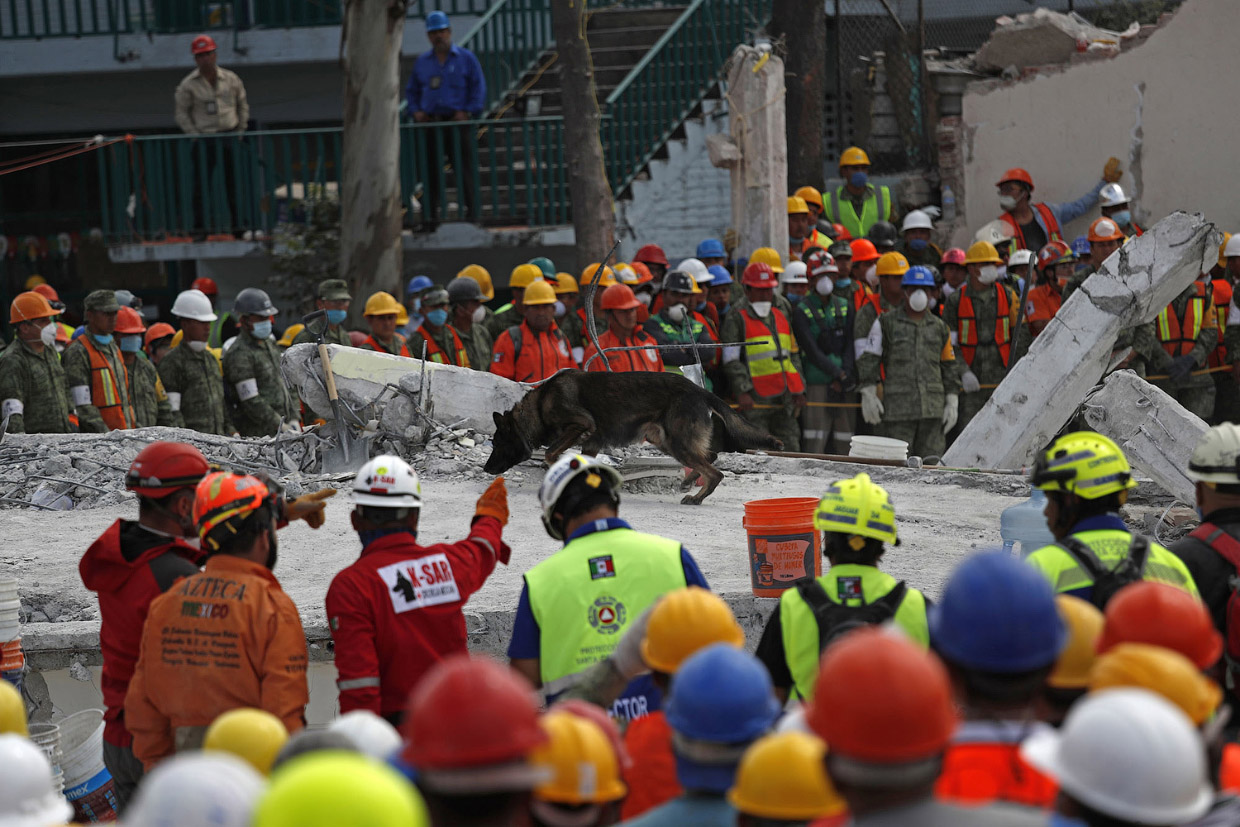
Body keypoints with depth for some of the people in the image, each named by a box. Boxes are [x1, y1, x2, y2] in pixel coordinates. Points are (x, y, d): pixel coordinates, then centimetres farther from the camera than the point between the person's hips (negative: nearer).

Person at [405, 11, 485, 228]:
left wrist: (468, 112, -11)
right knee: (430, 172, 1)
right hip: (430, 124, 3)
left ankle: (471, 214, -4)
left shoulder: (466, 58, 5)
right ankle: (429, 217, 4)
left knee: (465, 170, -7)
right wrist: (415, 111, 4)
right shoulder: (422, 62, 15)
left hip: (458, 122, -3)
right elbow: (412, 90, 22)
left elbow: (478, 88, 1)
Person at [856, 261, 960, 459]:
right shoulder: (886, 323, 5)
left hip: (933, 409, 4)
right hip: (897, 409, -4)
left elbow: (949, 366, 18)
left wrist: (952, 403, 11)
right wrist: (868, 395, -7)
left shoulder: (939, 327, 16)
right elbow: (868, 359, 2)